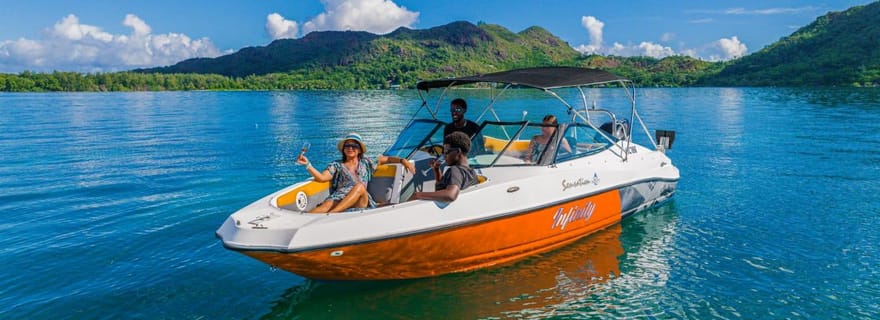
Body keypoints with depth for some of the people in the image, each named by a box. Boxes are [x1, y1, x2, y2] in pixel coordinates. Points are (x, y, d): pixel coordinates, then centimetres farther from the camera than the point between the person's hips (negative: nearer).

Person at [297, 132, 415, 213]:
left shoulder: (365, 163, 25)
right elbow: (322, 177, 3)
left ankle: (331, 213, -50)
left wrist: (403, 160, 16)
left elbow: (386, 159, 31)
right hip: (339, 199, 0)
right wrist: (307, 164, -9)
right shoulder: (336, 165, 19)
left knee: (359, 186, -35)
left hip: (360, 203, 1)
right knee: (328, 204, -37)